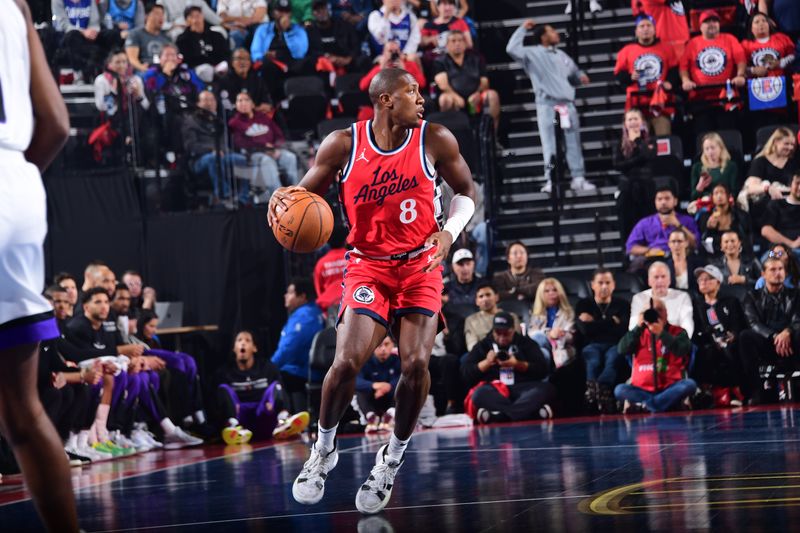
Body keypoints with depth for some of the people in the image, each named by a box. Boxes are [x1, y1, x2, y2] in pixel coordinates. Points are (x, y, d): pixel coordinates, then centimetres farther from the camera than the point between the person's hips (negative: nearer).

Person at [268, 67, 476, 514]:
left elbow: (466, 191, 9)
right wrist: (286, 201, -19)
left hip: (421, 266, 1)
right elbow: (308, 194, 4)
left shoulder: (435, 141, -4)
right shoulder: (343, 145, -6)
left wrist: (450, 232, -9)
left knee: (416, 364, -15)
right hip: (368, 267, -1)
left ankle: (393, 460, 8)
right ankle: (324, 448, 10)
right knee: (347, 361, -18)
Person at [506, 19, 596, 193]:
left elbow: (574, 75, 30)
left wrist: (581, 77, 7)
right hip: (547, 104, -5)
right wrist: (523, 28, -5)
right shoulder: (532, 54, 3)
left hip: (567, 103, 5)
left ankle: (578, 178, 7)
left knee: (573, 143, 4)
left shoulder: (562, 56, 22)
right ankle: (551, 180, -6)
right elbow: (512, 49, -12)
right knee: (550, 144, -7)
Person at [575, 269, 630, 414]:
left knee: (611, 360, -38)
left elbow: (623, 329, 1)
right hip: (592, 345, 1)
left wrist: (595, 323, 4)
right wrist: (612, 322, 4)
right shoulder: (583, 305, 20)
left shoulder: (622, 305, 21)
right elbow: (586, 329, 0)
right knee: (593, 362, -37)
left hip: (615, 345, 0)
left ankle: (593, 393, -63)